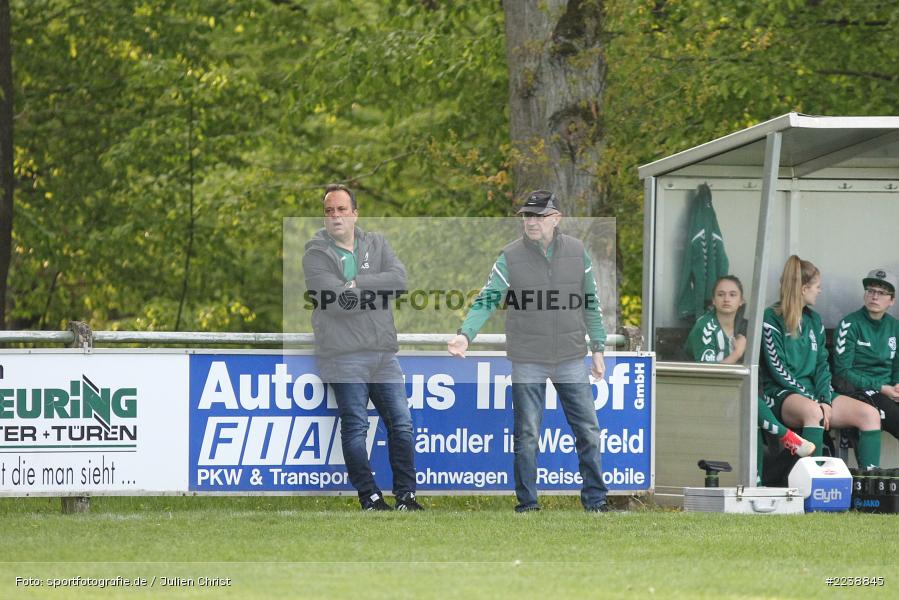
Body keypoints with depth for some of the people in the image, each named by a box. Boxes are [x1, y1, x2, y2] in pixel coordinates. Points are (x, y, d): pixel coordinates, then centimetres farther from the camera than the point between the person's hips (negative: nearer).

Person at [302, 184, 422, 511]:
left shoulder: (376, 244, 13)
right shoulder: (316, 254, -1)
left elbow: (399, 279, -4)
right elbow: (336, 301, -15)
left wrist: (357, 283, -11)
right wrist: (378, 291, -5)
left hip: (384, 353, 5)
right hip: (345, 357, -5)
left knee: (401, 424, 3)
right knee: (355, 428, -4)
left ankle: (406, 495, 9)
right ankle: (370, 497, 0)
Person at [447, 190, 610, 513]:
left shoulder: (577, 252, 3)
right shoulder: (510, 257, -3)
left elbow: (591, 303, 10)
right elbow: (486, 301, -7)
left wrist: (598, 348, 9)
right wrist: (465, 334, -23)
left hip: (571, 358, 2)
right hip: (527, 361, -2)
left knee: (588, 431, 3)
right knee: (527, 434, 2)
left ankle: (595, 497, 12)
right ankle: (527, 501, 10)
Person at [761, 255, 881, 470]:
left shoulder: (814, 320, 19)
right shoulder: (772, 319, -2)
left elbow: (822, 364, 12)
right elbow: (777, 369, -10)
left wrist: (825, 400, -7)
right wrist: (812, 400, -15)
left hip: (814, 392, 7)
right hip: (782, 394, -7)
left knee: (869, 414, -15)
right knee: (813, 412, -41)